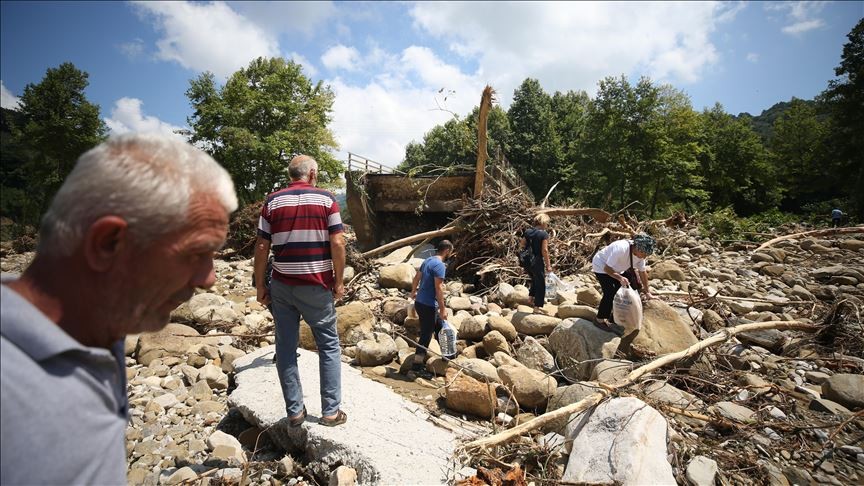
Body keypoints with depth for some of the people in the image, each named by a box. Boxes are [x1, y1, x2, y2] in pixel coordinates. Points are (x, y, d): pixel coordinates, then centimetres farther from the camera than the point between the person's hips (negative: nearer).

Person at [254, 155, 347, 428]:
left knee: (286, 348, 11)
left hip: (282, 285, 3)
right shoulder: (325, 199, -2)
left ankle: (294, 411, 19)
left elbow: (262, 247, 1)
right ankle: (331, 411, 12)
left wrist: (260, 285, 8)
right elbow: (337, 243, -9)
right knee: (329, 346, 10)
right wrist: (339, 281, 0)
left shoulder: (272, 201, 4)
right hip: (317, 286, -2)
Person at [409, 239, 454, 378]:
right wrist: (443, 308, -18)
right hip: (428, 305, -10)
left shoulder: (428, 260, 10)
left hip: (420, 302, 10)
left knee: (439, 326, 22)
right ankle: (417, 366, 6)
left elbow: (416, 277, 20)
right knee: (426, 335, -1)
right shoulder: (440, 265, -18)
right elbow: (438, 288, -23)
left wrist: (413, 292, 36)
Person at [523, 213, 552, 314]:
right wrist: (548, 265, -10)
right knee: (541, 284, 8)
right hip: (537, 262, -6)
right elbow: (544, 250, -16)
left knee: (535, 279, 30)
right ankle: (537, 306, 12)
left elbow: (522, 246, 9)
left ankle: (532, 296, 35)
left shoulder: (527, 232, 5)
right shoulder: (544, 234, -13)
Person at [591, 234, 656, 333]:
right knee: (610, 293, -17)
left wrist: (647, 292, 5)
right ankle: (600, 320, -2)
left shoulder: (640, 253, -14)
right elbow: (607, 268, -33)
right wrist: (620, 278, -46)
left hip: (616, 269, 8)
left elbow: (643, 272, 0)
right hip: (601, 267, -8)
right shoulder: (621, 249, -39)